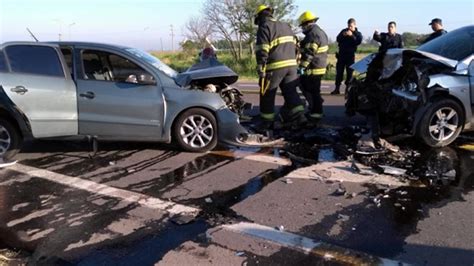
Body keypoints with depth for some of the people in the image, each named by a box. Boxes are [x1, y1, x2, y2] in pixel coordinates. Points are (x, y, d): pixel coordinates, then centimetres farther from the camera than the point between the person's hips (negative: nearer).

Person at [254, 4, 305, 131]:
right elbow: (294, 46, 22)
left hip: (275, 67, -7)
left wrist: (261, 69, -13)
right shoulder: (286, 26, 22)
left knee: (267, 96, 4)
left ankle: (267, 122, 10)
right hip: (291, 65, 7)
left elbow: (262, 51, -13)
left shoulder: (264, 27, -3)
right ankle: (300, 116, 3)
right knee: (291, 92, 11)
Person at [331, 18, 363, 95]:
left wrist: (352, 35, -23)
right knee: (339, 71, 2)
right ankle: (337, 88, 7)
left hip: (350, 55, -2)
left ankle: (348, 88, 4)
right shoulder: (344, 31, 12)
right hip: (341, 54, 2)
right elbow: (338, 39, 3)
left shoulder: (358, 34, 4)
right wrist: (343, 35, -15)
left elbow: (358, 42, -14)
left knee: (349, 72, -2)